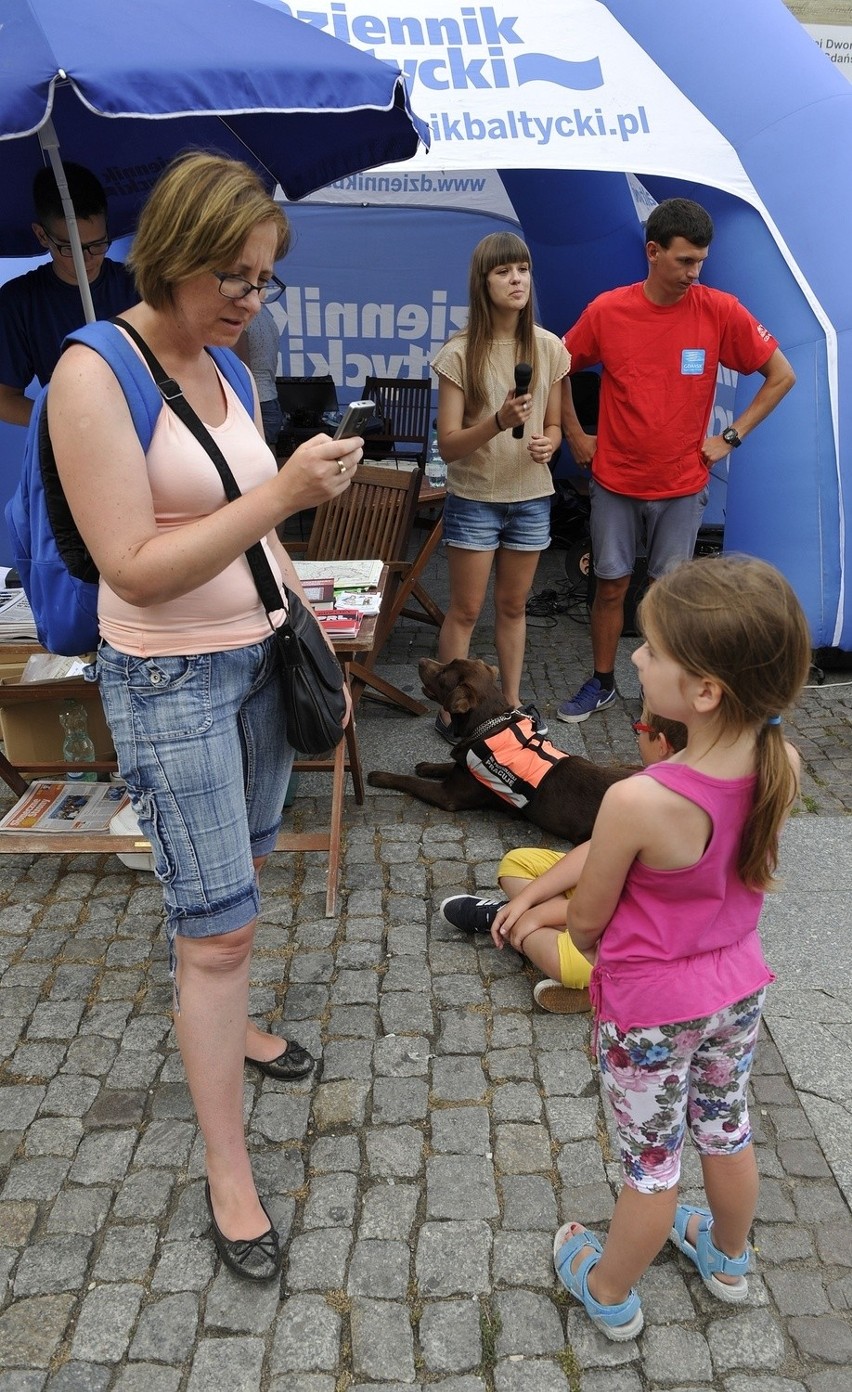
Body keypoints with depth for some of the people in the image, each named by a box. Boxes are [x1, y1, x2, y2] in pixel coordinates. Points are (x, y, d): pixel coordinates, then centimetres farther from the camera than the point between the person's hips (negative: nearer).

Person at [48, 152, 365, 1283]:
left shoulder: (225, 372, 7)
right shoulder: (95, 374, -17)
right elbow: (134, 569, -23)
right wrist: (282, 494, -28)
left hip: (258, 660, 8)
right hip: (170, 683, -7)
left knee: (236, 876, 21)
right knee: (217, 926, -2)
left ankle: (225, 1026, 47)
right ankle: (228, 1171, 14)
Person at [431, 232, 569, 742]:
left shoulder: (548, 347, -1)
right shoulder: (460, 353, -12)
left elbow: (553, 425, 10)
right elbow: (448, 446, -14)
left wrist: (548, 444, -14)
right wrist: (499, 421, -31)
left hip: (532, 498, 3)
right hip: (474, 499, -3)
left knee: (514, 606, 15)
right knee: (466, 611, 5)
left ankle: (512, 701, 29)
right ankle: (451, 709, 18)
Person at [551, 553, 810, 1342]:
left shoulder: (639, 802, -36)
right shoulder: (782, 765, -18)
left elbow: (586, 917, -19)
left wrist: (597, 952, 6)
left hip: (651, 1009, -5)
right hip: (738, 988, 5)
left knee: (650, 1161, 17)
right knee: (726, 1130, 28)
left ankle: (610, 1296, 44)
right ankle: (727, 1261, 55)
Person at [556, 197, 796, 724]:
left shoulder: (720, 311, -8)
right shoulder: (606, 311, -7)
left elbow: (782, 375, 1)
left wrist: (731, 437, -3)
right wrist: (575, 434, 6)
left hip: (682, 486, 0)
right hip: (615, 482, 1)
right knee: (611, 585, 9)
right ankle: (602, 684, 26)